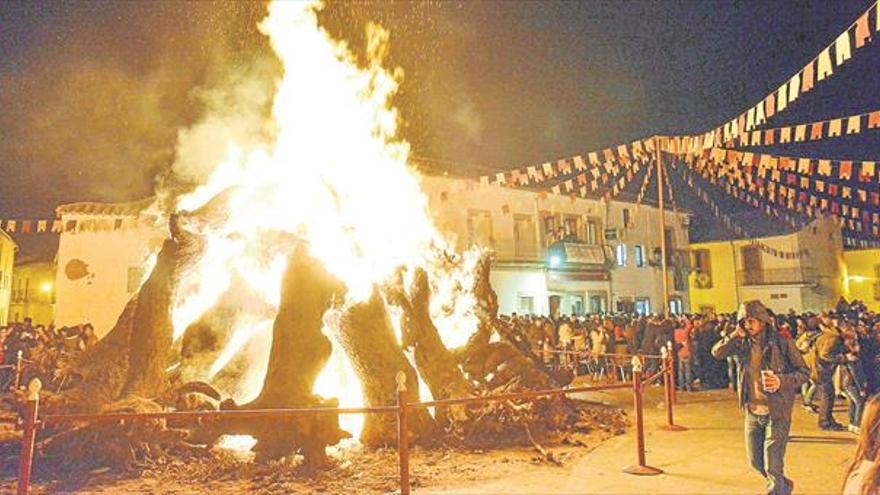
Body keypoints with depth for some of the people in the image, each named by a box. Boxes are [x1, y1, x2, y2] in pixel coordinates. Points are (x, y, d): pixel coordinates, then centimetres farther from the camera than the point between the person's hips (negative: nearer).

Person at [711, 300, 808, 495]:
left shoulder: (781, 343, -10)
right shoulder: (743, 343, 2)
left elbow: (803, 372, -6)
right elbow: (717, 353, -5)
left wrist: (781, 381, -23)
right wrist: (736, 335, -15)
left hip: (776, 411, -5)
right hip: (752, 411, 5)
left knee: (772, 465, -5)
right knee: (756, 461, 18)